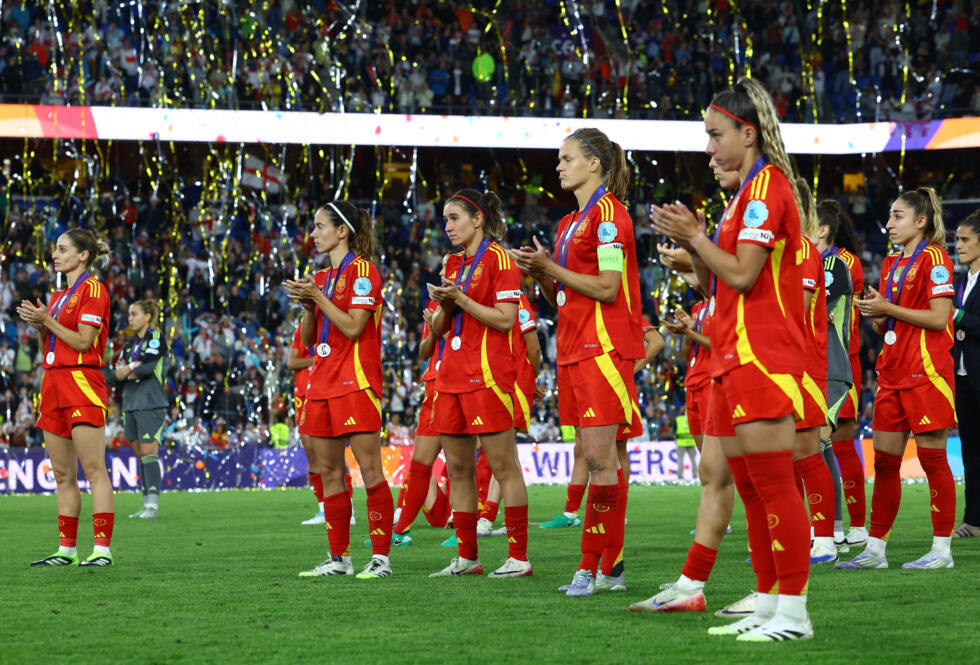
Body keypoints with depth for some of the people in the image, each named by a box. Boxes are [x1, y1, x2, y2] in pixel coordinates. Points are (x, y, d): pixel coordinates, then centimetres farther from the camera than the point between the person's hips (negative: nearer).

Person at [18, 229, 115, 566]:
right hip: (54, 383, 9)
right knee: (62, 475, 8)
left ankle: (102, 550, -16)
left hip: (81, 381, -9)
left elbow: (82, 341, -13)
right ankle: (67, 550, 10)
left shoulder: (93, 289, -6)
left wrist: (46, 321, -10)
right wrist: (38, 326, 5)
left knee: (94, 469, -12)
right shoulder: (59, 296, 21)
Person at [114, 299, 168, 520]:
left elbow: (148, 366, -17)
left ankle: (153, 505, -14)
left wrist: (127, 369, -3)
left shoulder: (156, 338, -4)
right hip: (131, 403, 7)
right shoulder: (131, 343, 16)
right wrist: (134, 370, -10)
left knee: (148, 452, -12)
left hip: (151, 404, -7)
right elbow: (116, 371, 9)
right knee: (140, 454, 6)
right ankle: (147, 503, 9)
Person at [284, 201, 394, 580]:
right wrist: (307, 305, 1)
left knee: (369, 469, -9)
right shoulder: (322, 277, 18)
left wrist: (318, 297, -13)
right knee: (329, 472, 7)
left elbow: (353, 327, -16)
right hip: (323, 384, 9)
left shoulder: (362, 270, -6)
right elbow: (308, 339, 18)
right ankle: (339, 559, 12)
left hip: (355, 384, -9)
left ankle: (381, 557, -8)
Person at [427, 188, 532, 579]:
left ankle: (519, 557, -7)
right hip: (452, 377, 8)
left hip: (487, 376, -8)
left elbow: (506, 320, -13)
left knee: (503, 466, -7)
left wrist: (462, 300, -15)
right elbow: (438, 328, 19)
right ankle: (466, 557, 13)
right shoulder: (453, 264, 19)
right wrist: (444, 306, -1)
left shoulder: (498, 259, -5)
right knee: (458, 469, 8)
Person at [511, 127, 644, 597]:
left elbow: (607, 288, -15)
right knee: (598, 459, 7)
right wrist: (539, 274, 3)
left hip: (603, 347, -9)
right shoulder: (570, 222, 20)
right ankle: (609, 567, 9)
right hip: (574, 348, 9)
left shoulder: (607, 212, -8)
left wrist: (550, 268, -10)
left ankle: (595, 566, -11)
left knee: (600, 457, -10)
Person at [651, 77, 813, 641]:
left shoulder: (767, 184, -10)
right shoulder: (750, 189, 20)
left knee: (772, 483, -10)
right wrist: (693, 242, 9)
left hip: (762, 355, -10)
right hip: (736, 353, 10)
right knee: (750, 487, 10)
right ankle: (768, 604, 14)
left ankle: (793, 612, -8)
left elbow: (742, 274, -17)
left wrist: (696, 238, -6)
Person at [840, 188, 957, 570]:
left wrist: (889, 309, -14)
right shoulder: (891, 264, 17)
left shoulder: (933, 258, -7)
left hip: (927, 373, -8)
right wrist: (874, 315, 0)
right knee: (884, 461, 6)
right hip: (893, 374, 8)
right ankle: (875, 549, 9)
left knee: (933, 458, -3)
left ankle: (942, 549, 2)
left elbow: (939, 317, -15)